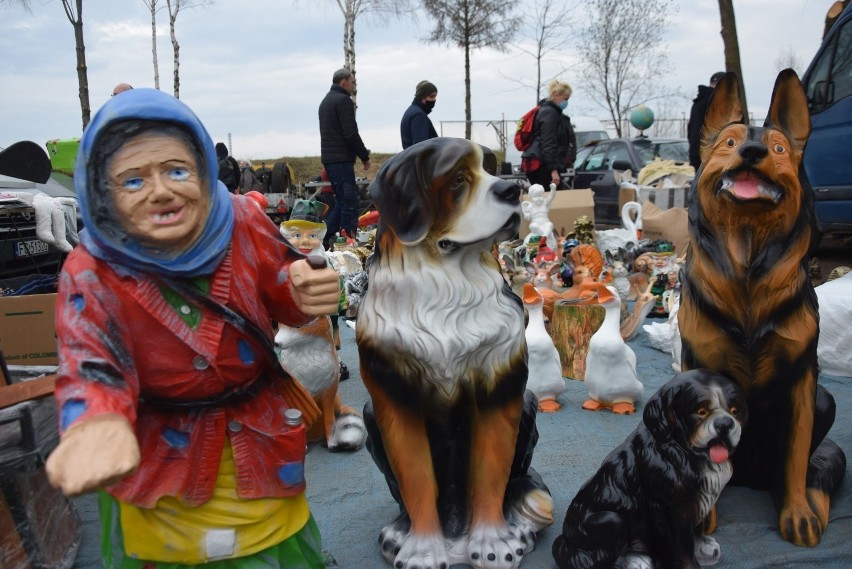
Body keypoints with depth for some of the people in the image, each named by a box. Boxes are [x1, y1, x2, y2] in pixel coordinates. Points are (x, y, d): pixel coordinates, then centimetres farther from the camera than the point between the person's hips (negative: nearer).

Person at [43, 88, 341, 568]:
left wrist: (303, 295, -30)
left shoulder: (244, 222, -18)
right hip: (164, 463, -1)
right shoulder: (90, 276, -21)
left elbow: (278, 286, -4)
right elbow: (91, 368, -33)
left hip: (265, 448, 2)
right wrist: (98, 425, -57)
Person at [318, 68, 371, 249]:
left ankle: (323, 238, 11)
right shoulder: (343, 100, -9)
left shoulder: (325, 101, 23)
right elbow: (351, 133, -17)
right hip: (341, 158, -10)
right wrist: (365, 156, -8)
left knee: (342, 200, 14)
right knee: (349, 201, -7)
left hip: (328, 157, 10)